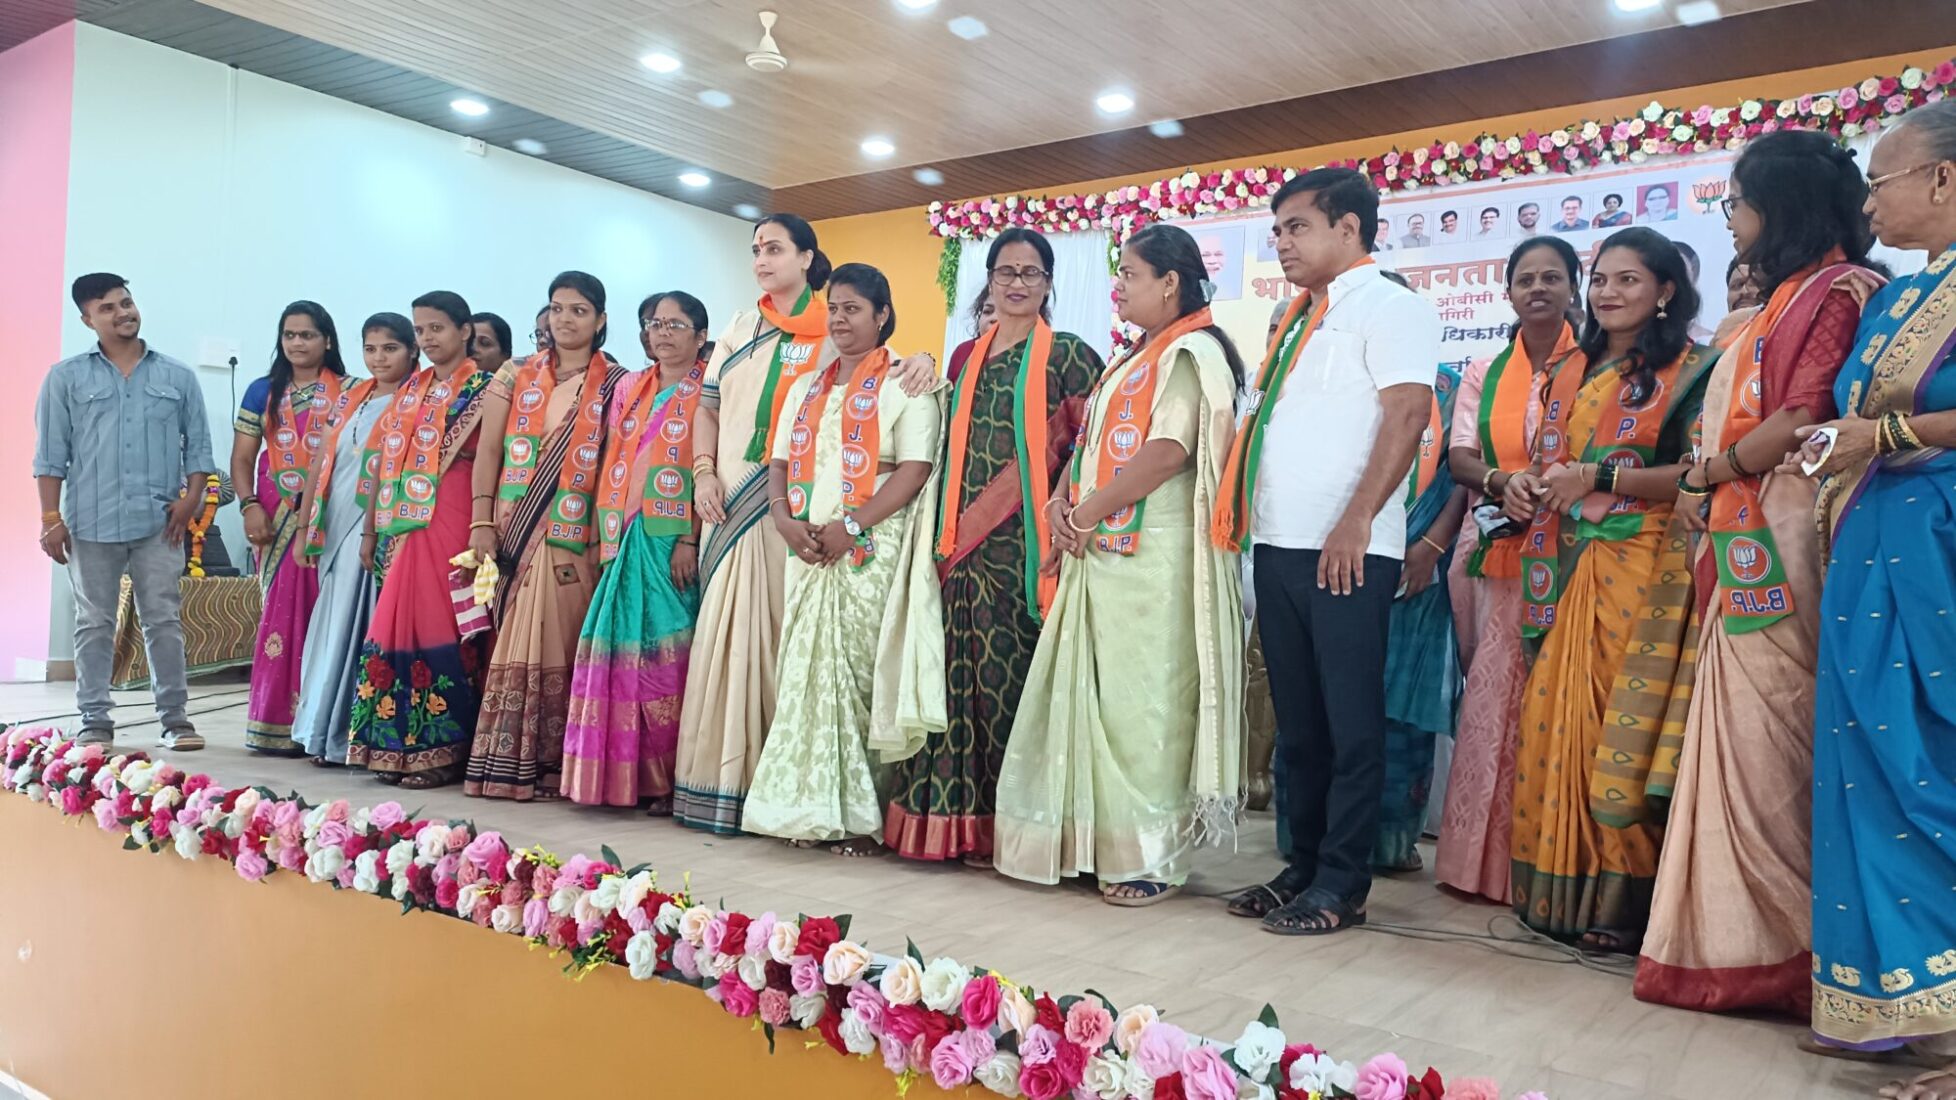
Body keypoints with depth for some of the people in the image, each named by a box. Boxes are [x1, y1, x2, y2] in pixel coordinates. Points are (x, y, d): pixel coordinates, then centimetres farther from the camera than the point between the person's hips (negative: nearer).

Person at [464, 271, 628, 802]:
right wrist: (481, 522, -3)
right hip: (515, 534, 2)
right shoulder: (516, 376, 12)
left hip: (576, 538, -2)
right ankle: (505, 763, 7)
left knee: (563, 649, -3)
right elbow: (489, 452, 7)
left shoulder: (615, 383, 7)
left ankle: (555, 765, 3)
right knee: (513, 647, 0)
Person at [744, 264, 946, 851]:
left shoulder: (904, 383, 1)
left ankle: (864, 817, 3)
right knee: (808, 675, 4)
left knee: (862, 677, -6)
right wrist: (785, 521, -4)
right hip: (809, 553, 6)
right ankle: (811, 807, 12)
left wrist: (851, 526, -18)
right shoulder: (807, 387, 21)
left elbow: (915, 469, -10)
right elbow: (780, 463, 16)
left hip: (872, 553, -6)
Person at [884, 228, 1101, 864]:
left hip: (1024, 543, -5)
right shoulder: (967, 359, 18)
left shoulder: (1069, 357, 2)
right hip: (964, 544, 5)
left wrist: (1058, 516, -15)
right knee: (965, 672, 4)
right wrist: (948, 534, 11)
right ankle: (962, 822, 13)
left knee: (1009, 676, -5)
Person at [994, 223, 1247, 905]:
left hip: (1152, 556, -9)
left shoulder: (1191, 352, -6)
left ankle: (1155, 858, 5)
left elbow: (1167, 453, -18)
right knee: (1096, 698, 10)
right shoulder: (1132, 359, 22)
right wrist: (1062, 504, 2)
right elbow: (1091, 444, 21)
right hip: (1099, 555, 9)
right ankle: (1099, 842, 19)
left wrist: (1083, 517, -13)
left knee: (1143, 701, -5)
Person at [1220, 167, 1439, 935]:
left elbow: (1408, 411, -14)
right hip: (1278, 546, 8)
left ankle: (1340, 886, 5)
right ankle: (1302, 867, 21)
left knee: (1349, 723, -2)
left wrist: (1357, 521, -21)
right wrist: (1242, 511, 16)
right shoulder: (1295, 319, 22)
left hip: (1345, 550, -8)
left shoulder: (1388, 307, -3)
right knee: (1296, 721, 12)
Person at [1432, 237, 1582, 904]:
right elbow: (1458, 457, 7)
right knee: (1494, 696, 1)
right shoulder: (1484, 375, 16)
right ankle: (1486, 860, 9)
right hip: (1496, 552, 3)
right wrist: (1504, 480, -13)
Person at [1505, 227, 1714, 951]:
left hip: (1639, 571, -6)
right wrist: (1522, 484, 3)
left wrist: (1600, 476, -17)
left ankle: (1621, 901, 3)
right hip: (1565, 572, 6)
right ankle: (1557, 890, 12)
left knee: (1618, 729, -7)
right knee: (1554, 721, 3)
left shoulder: (1690, 370, 0)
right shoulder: (1572, 374, 19)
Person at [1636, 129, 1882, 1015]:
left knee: (1767, 736, -7)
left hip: (1780, 541, -9)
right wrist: (1707, 485, 3)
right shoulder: (1782, 302, 23)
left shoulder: (1841, 291, -4)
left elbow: (1806, 416, -14)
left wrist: (1707, 473, -3)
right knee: (1744, 735, 7)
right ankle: (1740, 941, 12)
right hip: (1741, 544, 9)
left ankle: (1782, 949, 2)